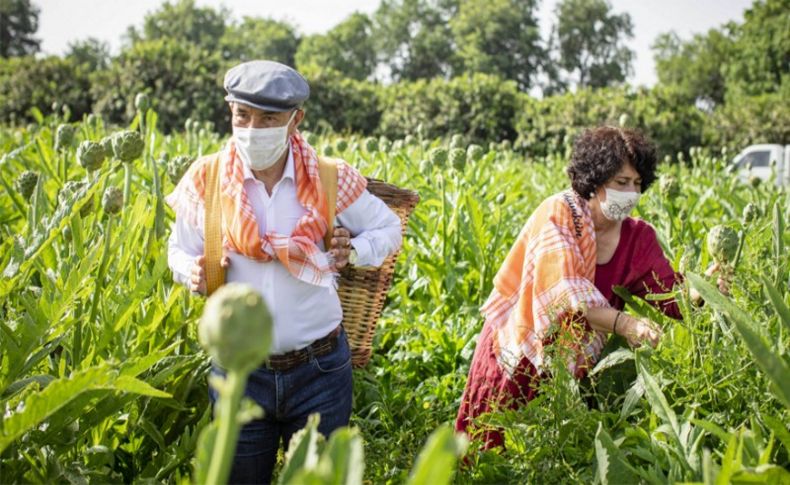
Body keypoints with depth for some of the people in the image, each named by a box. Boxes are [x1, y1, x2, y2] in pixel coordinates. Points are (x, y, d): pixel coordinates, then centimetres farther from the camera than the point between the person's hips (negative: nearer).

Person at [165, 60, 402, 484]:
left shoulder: (332, 180, -8)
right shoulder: (206, 180, -6)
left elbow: (388, 229, 7)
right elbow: (180, 251, 7)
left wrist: (353, 251, -13)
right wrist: (193, 272, -15)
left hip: (319, 369, 0)